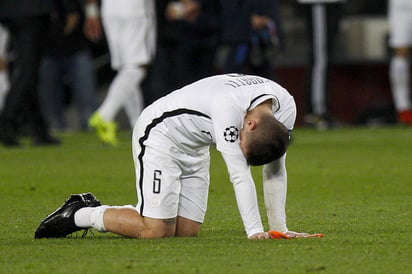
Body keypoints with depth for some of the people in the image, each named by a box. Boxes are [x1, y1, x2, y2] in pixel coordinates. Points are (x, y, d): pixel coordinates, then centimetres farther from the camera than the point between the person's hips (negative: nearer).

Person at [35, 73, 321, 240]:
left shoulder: (286, 108, -15)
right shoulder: (229, 105, -37)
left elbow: (276, 171, -6)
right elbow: (240, 174, -37)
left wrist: (279, 228, -9)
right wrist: (254, 232, -37)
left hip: (194, 149, 8)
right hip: (160, 134, -8)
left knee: (187, 231, 0)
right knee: (156, 231, -17)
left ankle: (96, 209, 14)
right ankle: (81, 215, 4)